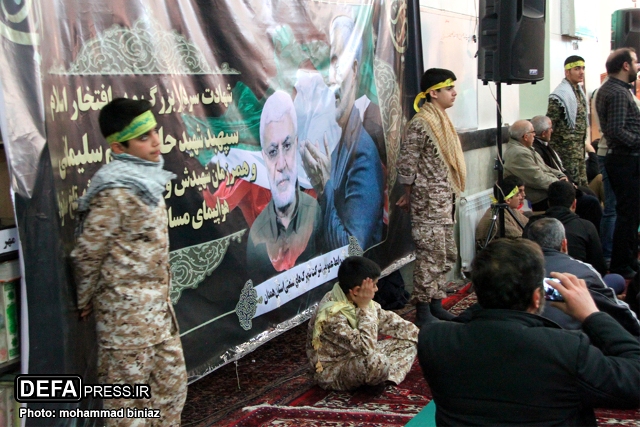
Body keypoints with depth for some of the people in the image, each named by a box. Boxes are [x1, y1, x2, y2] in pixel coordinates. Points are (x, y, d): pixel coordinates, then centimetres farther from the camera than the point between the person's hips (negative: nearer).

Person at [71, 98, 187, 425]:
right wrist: (86, 303, -2)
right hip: (127, 305, -9)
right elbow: (87, 253, -14)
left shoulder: (146, 179, 7)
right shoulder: (116, 192, -19)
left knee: (172, 379, 18)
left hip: (156, 302, 9)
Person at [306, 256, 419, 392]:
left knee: (409, 340, 5)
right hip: (332, 371, -9)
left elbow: (385, 318, 8)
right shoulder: (332, 315, -32)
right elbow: (366, 347, -37)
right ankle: (375, 382, -8)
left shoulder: (353, 300, -7)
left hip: (354, 357, 9)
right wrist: (365, 308, -32)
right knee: (376, 362, -39)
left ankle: (387, 377, -11)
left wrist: (417, 334, 4)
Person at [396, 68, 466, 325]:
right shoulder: (420, 124, -16)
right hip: (428, 202, -9)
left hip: (444, 201, 9)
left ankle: (436, 305, 25)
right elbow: (406, 164, -14)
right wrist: (409, 196, -4)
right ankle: (423, 312, 5)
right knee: (431, 256, -4)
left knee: (447, 255, 14)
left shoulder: (441, 121, 13)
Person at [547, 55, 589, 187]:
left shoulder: (579, 91, 14)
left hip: (579, 147, 9)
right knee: (574, 183, -7)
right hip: (567, 149, -9)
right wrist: (553, 148, -16)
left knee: (582, 183, 12)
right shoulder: (560, 95, -15)